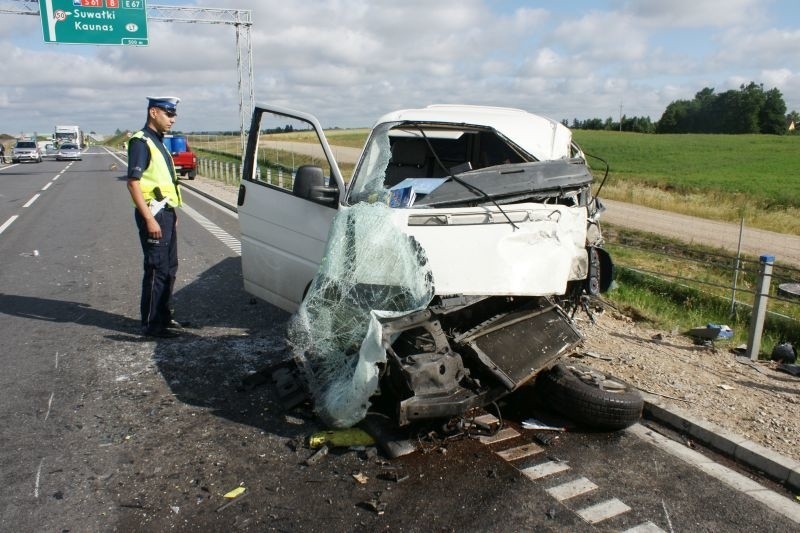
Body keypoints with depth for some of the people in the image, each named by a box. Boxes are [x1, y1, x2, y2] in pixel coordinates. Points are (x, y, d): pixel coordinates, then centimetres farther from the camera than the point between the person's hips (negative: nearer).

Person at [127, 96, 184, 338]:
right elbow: (133, 182, -19)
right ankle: (151, 324, 4)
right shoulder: (141, 142, -12)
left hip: (166, 212, 9)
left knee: (169, 268, 14)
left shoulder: (158, 142, 17)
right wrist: (149, 219, -23)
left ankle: (163, 316, 25)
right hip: (154, 213, -9)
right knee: (157, 270, -5)